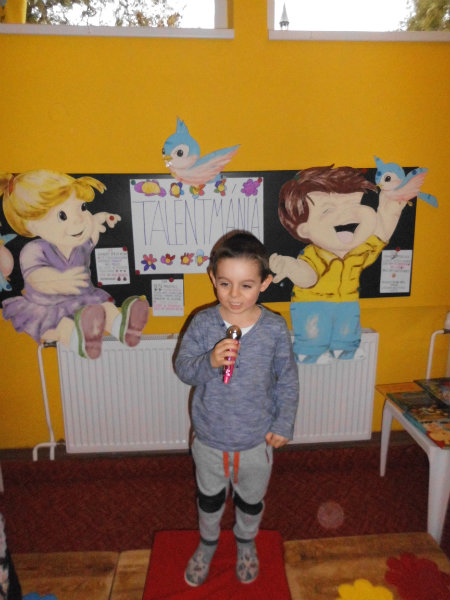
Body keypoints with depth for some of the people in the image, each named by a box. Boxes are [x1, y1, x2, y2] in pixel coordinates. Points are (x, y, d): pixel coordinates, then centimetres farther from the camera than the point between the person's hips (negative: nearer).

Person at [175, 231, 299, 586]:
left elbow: (287, 381, -5)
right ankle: (207, 544, 57)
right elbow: (182, 368, -12)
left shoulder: (275, 329, -16)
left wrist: (284, 425, -4)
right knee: (209, 498, 26)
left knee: (251, 500, 26)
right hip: (210, 437, 1)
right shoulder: (203, 323, -17)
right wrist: (209, 362, -32)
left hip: (257, 438, 0)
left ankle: (246, 544, 58)